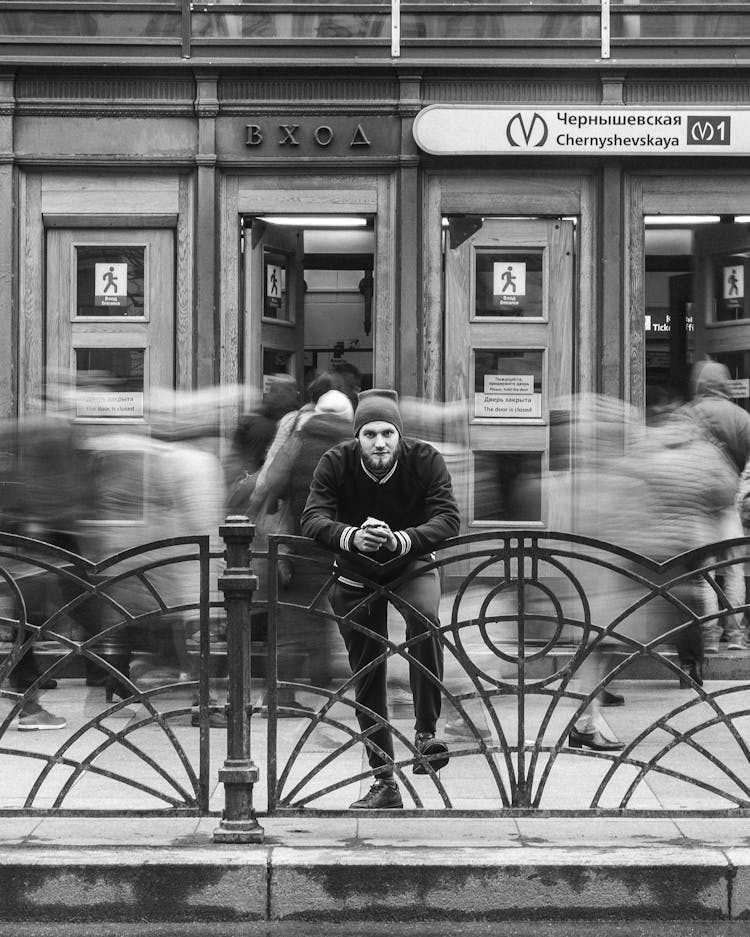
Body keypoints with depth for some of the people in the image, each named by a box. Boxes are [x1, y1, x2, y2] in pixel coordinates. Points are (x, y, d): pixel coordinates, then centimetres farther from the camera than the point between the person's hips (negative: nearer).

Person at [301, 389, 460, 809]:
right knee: (367, 675, 5)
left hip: (411, 565, -2)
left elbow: (448, 519, -28)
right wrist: (351, 537, -47)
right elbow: (312, 518, -26)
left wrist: (399, 539, -45)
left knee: (426, 620, -35)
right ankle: (385, 782, 15)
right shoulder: (336, 463, -17)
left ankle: (427, 731, -24)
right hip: (356, 574, 2)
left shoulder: (426, 460, -19)